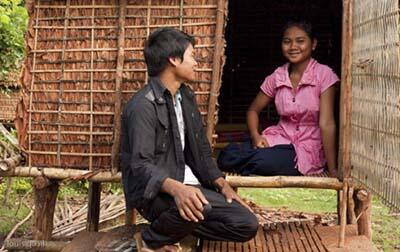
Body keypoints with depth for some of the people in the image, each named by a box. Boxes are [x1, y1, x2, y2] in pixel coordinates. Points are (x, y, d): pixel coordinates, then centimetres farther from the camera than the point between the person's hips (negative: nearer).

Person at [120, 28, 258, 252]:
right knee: (195, 207, -39)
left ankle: (177, 226, 7)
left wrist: (223, 185, 0)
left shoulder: (187, 96, 10)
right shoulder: (143, 105, -17)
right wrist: (176, 189, -45)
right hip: (154, 191, -8)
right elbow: (142, 165, -26)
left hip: (187, 182, 8)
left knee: (247, 224, -5)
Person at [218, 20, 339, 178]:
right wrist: (255, 136, -9)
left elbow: (326, 124, -17)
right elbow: (253, 110, 13)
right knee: (227, 156, -22)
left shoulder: (323, 74, -11)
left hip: (308, 149, -3)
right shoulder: (277, 77, 3)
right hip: (279, 139, 4)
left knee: (262, 161, -32)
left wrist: (332, 171, -21)